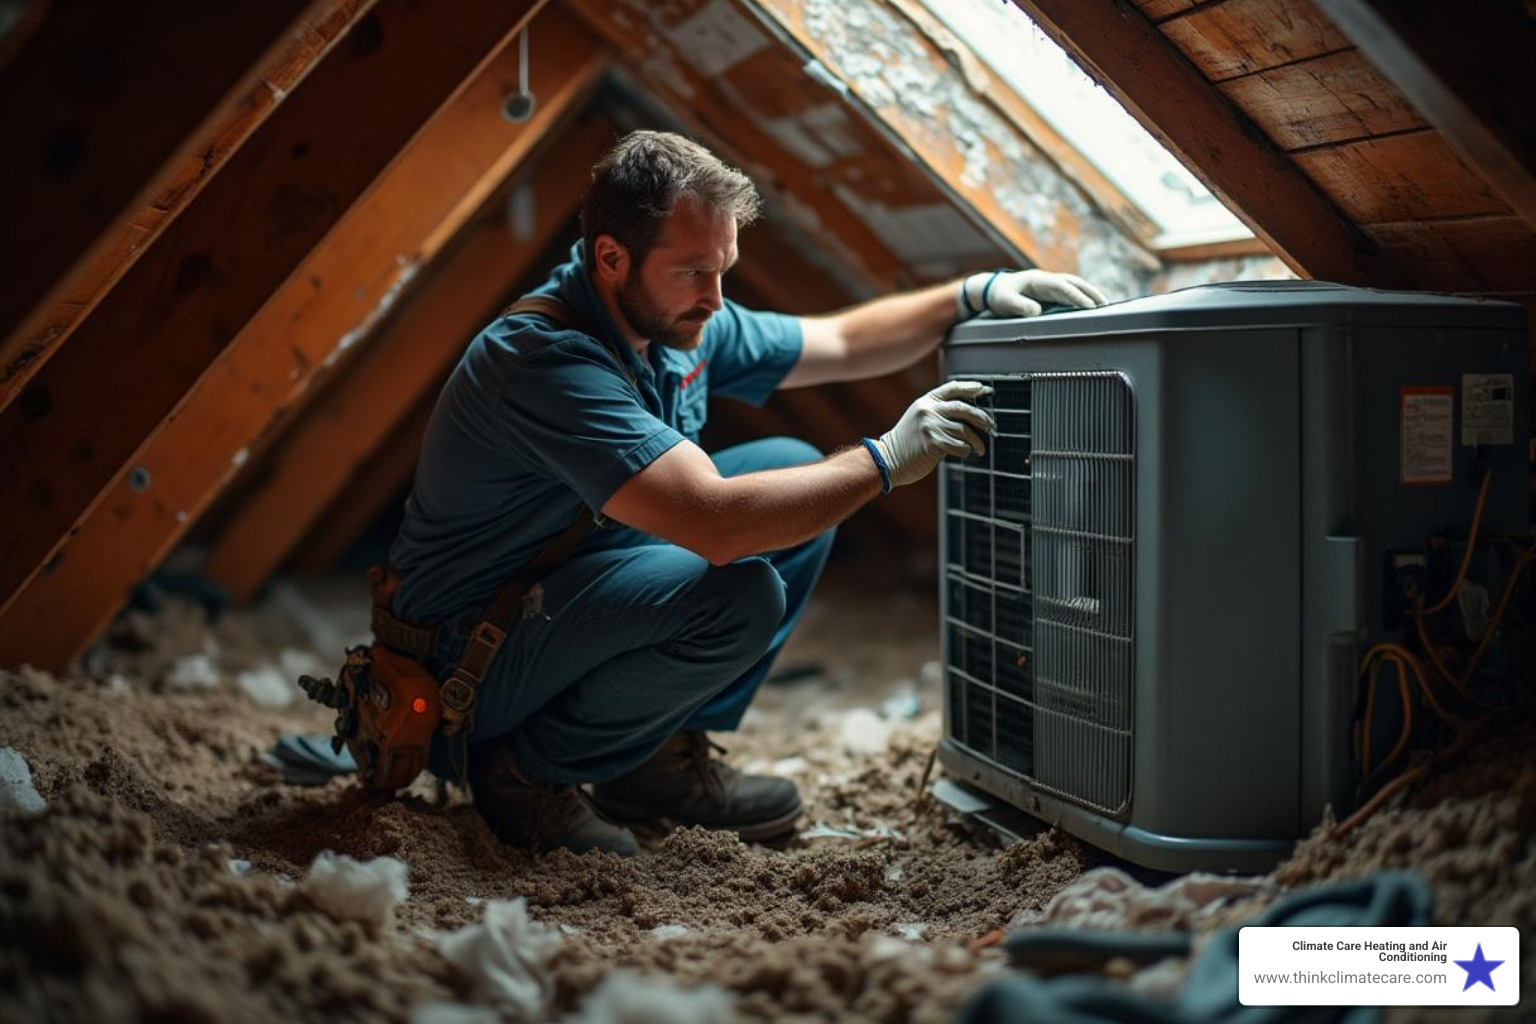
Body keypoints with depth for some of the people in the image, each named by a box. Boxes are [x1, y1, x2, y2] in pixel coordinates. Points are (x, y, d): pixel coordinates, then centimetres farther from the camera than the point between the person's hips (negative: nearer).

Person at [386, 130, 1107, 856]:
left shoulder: (682, 325, -1)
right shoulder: (543, 358, -30)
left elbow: (843, 343, 14)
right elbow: (716, 521, -38)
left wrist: (972, 295, 2)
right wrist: (886, 460, -29)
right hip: (468, 658, -9)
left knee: (794, 472, 4)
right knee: (738, 597, -30)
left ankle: (662, 757, 8)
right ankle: (525, 771, -8)